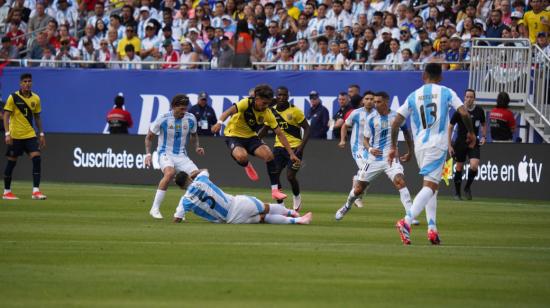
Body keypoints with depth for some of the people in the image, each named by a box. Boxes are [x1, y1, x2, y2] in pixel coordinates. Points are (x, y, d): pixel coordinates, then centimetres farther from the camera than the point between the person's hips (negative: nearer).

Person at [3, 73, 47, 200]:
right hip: (15, 136, -3)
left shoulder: (36, 98, 5)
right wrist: (7, 134, -19)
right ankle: (6, 192, 16)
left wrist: (41, 134, 11)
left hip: (30, 135, 3)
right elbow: (6, 116, -10)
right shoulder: (13, 98, -8)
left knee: (37, 158, -12)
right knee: (11, 162, 3)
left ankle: (36, 191, -12)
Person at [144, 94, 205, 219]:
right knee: (170, 172, -36)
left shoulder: (190, 119, -1)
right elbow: (149, 137, 3)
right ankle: (155, 209, -29)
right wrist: (148, 154, -8)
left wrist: (197, 147, 2)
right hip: (165, 154, -4)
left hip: (182, 156, 4)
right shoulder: (163, 119, -11)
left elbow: (194, 134, 20)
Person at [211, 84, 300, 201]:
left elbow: (279, 133, -5)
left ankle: (275, 190, -12)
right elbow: (230, 111, -38)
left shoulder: (267, 113, -9)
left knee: (269, 155, -21)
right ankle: (247, 166, 4)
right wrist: (220, 122, -59)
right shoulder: (246, 103, -22)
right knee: (242, 156, -36)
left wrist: (291, 153, -8)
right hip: (234, 135, -4)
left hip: (251, 136, 4)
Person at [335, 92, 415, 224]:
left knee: (400, 182, -26)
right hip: (374, 158, 1)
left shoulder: (397, 116, -2)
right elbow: (365, 139, 2)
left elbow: (406, 133, 15)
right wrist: (370, 149, -20)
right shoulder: (371, 118, -2)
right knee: (358, 188, 7)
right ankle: (347, 206, 39)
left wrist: (410, 152, 16)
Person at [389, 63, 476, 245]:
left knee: (431, 185, 18)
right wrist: (471, 133, 9)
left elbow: (396, 123, 7)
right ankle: (407, 221, -31)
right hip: (437, 145, -4)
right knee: (430, 186, -11)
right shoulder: (446, 93, 4)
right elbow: (464, 113, -7)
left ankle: (432, 229, 7)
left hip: (419, 145, 4)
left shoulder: (413, 96, 11)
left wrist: (393, 147, 15)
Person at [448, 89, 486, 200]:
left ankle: (468, 187, 7)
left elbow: (483, 125, 17)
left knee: (474, 165, -17)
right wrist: (450, 145, -6)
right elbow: (450, 127, -2)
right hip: (460, 143, -1)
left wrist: (483, 136, 0)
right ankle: (457, 193, 21)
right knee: (459, 168, 5)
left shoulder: (479, 111, -1)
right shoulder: (459, 111, -9)